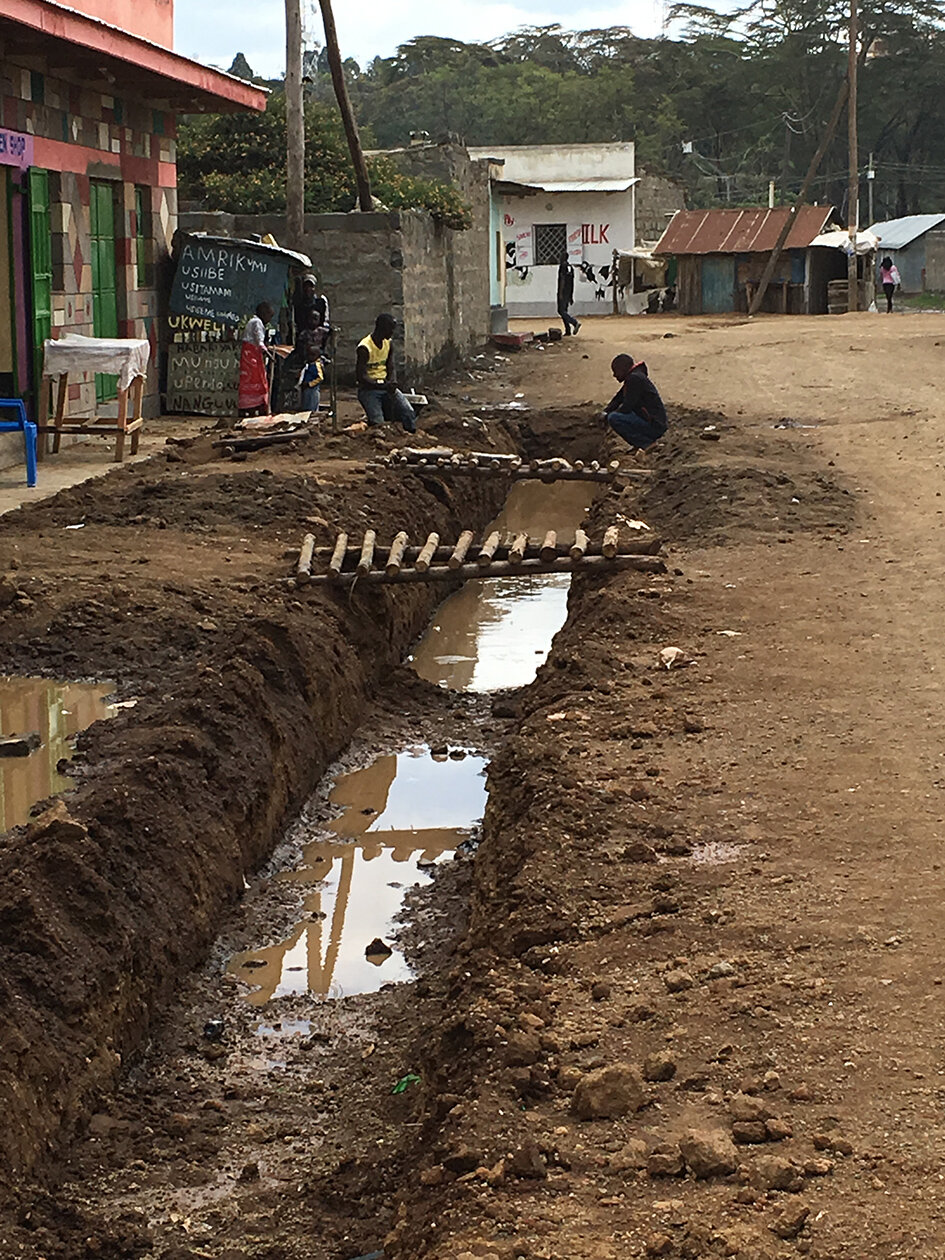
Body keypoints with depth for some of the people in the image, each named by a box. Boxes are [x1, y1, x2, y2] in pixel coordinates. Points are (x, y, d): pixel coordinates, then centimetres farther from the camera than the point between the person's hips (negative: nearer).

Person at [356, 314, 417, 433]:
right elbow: (361, 377, -20)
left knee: (409, 413, -10)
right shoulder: (364, 348, -17)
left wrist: (392, 382, -14)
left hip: (386, 386, 6)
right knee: (377, 423, -21)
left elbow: (391, 368, 9)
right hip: (368, 389, -6)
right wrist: (383, 385, -27)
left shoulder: (388, 344, 6)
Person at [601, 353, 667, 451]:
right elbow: (618, 398, 23)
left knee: (614, 419, -21)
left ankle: (645, 444, -13)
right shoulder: (631, 378, 16)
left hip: (654, 426, -10)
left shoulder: (635, 378, -16)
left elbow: (627, 407, -18)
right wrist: (606, 412, 7)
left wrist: (609, 415, -3)